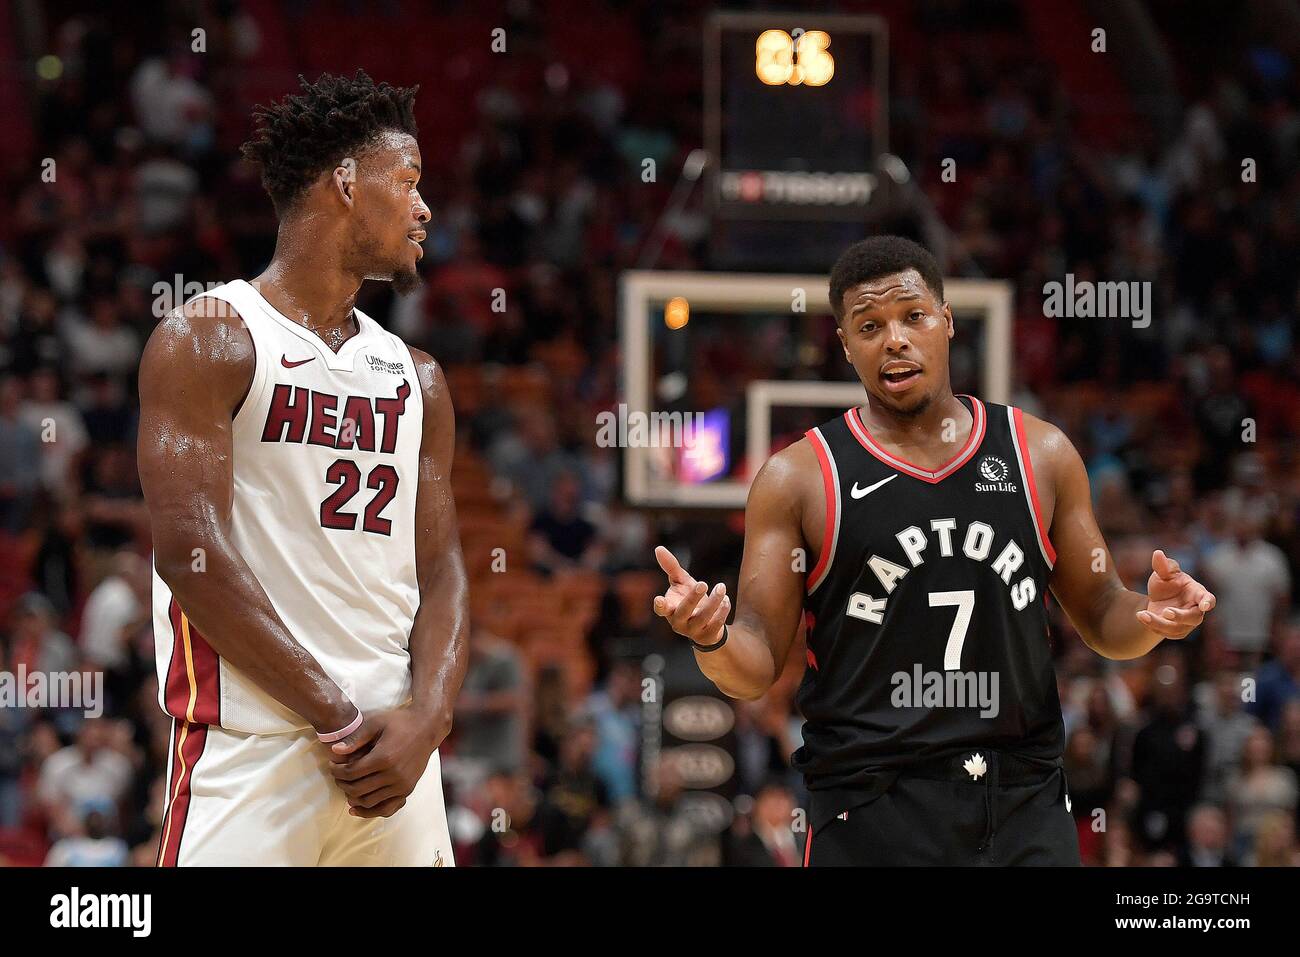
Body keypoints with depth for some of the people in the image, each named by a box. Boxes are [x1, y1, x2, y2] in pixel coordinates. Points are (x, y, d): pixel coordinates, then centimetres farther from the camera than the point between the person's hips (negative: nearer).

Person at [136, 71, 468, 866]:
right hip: (253, 754, -6)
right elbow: (191, 552, -12)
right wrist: (335, 716, -14)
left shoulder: (417, 378, 17)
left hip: (395, 748, 6)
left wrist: (425, 721, -8)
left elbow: (440, 572, 12)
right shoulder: (210, 341, -3)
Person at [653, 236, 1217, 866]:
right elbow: (758, 667, -1)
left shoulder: (1039, 454, 8)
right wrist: (712, 639, -23)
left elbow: (1100, 618, 14)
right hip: (871, 816, -2)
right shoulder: (797, 479, 1)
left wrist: (1150, 618, -9)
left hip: (1026, 812, 2)